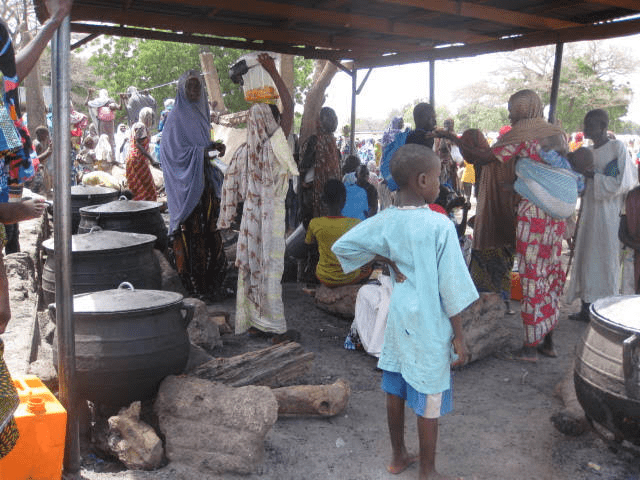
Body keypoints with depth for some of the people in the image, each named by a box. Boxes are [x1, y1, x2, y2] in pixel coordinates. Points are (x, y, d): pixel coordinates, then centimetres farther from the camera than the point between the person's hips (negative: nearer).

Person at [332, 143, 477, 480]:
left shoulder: (385, 221, -5)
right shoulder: (440, 225, -19)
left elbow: (341, 245, 0)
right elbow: (451, 288, -16)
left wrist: (388, 260, 3)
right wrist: (459, 336, -7)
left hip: (398, 316, 6)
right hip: (430, 325, -5)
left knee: (395, 390, 18)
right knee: (428, 402, 9)